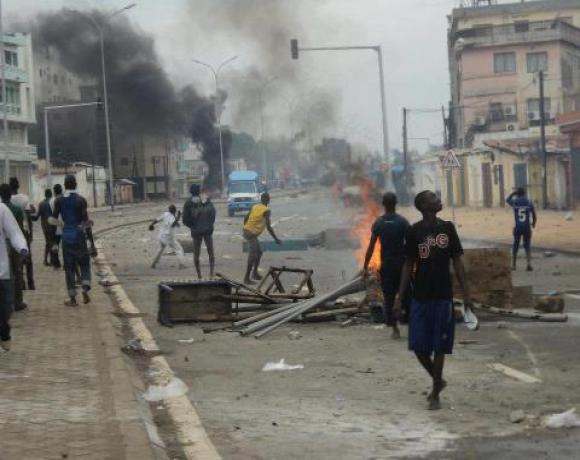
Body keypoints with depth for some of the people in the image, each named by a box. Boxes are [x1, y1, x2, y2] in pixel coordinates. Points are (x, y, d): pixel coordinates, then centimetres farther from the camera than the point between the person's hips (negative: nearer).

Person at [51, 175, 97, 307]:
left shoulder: (59, 201, 0)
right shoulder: (81, 200, -6)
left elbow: (54, 221, 4)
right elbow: (86, 222, -8)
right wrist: (92, 243, -5)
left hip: (66, 236, 1)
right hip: (79, 236, -1)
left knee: (69, 267, 7)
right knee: (84, 265, 12)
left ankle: (72, 298, 5)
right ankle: (85, 290, -10)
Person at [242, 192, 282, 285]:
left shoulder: (254, 207, 10)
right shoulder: (266, 210, -12)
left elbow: (245, 218, 16)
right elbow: (268, 227, -16)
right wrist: (276, 239, -10)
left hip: (247, 231, 8)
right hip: (252, 234, -8)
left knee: (259, 253, 21)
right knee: (252, 256, -7)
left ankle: (255, 273, 28)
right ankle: (247, 278, -7)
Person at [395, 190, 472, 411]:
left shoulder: (447, 228, 2)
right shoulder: (414, 232, -1)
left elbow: (457, 261, 6)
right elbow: (408, 265, 4)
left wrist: (465, 292, 2)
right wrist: (400, 297, 1)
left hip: (443, 296, 0)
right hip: (420, 296, 0)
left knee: (439, 346, 1)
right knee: (419, 347, 0)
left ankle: (435, 394, 12)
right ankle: (438, 380, 26)